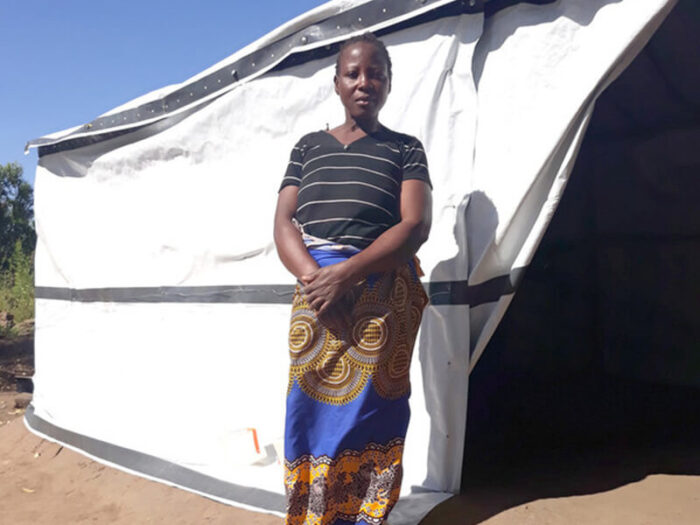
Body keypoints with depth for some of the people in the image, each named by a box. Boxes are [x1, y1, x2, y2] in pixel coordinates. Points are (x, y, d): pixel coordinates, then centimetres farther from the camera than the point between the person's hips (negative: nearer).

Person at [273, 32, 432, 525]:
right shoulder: (309, 146, 18)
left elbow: (415, 226, -4)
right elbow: (283, 222, 7)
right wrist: (313, 276, -12)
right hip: (316, 293, 2)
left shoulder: (406, 148, 10)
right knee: (310, 406, 0)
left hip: (382, 293, -2)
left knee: (369, 408, -1)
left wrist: (345, 274, -16)